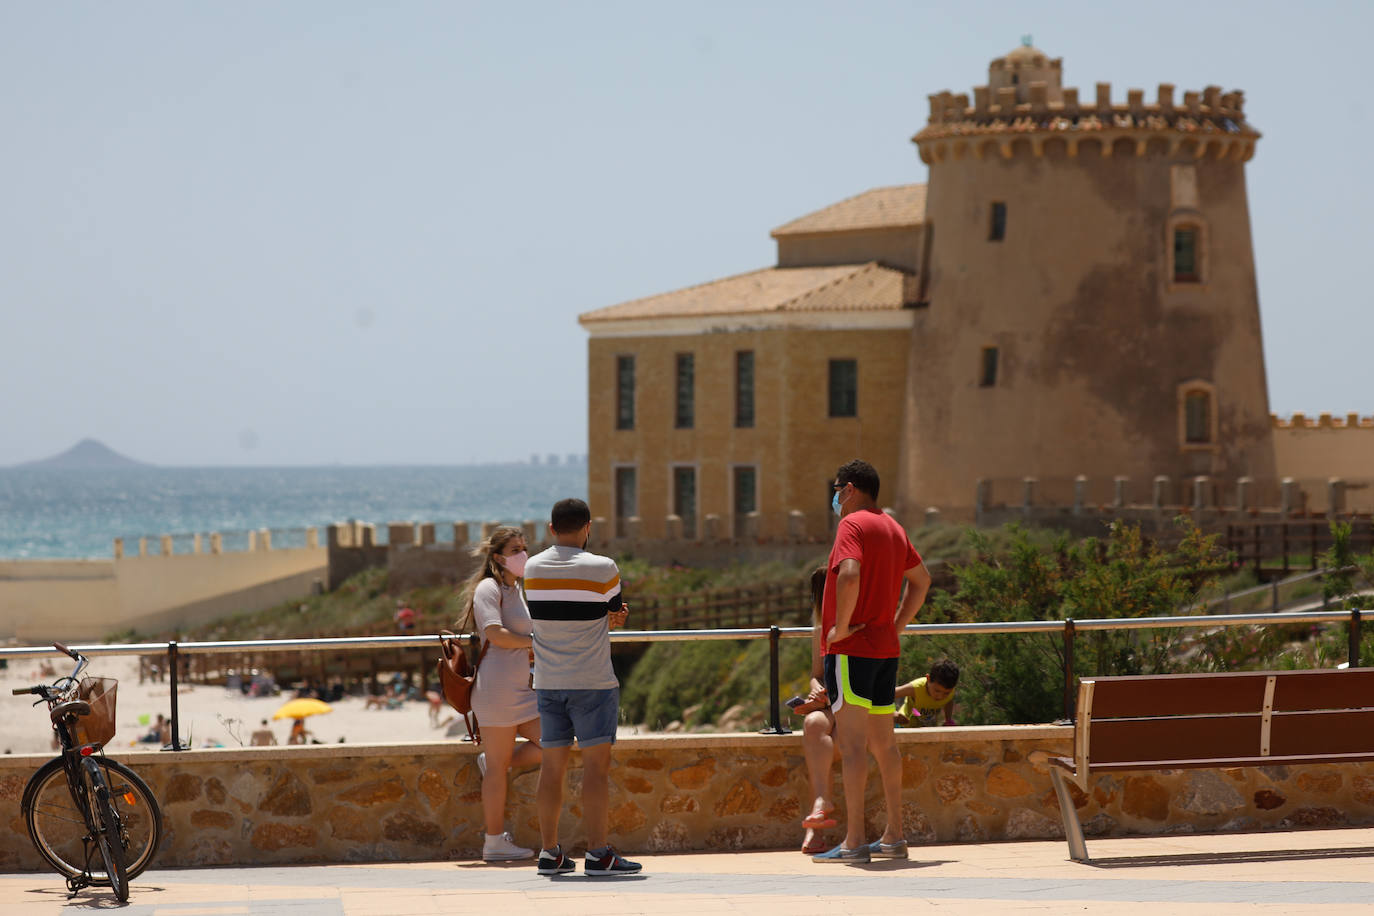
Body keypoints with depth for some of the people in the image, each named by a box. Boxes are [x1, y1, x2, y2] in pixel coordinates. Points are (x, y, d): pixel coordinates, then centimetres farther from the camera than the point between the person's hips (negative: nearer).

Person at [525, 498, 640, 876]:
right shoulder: (602, 569, -10)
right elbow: (617, 614, 4)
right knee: (596, 764, -5)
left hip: (548, 684, 5)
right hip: (592, 682, -5)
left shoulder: (532, 569, 5)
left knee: (552, 766, 8)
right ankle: (598, 853, -9)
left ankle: (549, 852, 9)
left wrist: (606, 617, 7)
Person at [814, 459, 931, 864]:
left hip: (852, 649, -9)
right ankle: (894, 837, 14)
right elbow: (921, 580, 27)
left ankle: (854, 841, -12)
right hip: (886, 648, 9)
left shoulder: (853, 524, -11)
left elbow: (849, 575, -28)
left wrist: (841, 626, -19)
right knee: (883, 742, 12)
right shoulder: (893, 527, 17)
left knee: (851, 742, -9)